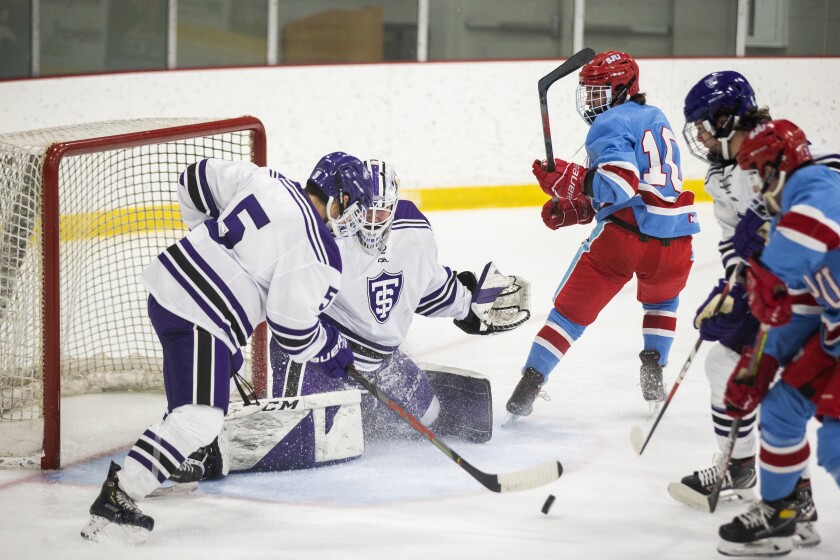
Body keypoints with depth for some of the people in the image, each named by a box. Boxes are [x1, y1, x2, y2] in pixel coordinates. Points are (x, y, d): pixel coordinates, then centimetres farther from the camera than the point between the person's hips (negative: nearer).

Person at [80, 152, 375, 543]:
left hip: (168, 285, 10)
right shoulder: (317, 253, -12)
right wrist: (331, 349, 7)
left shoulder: (266, 182, 8)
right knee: (199, 418, -16)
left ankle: (184, 464, 39)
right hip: (197, 317, -10)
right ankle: (116, 500, -23)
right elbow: (291, 327, -12)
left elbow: (198, 178, 19)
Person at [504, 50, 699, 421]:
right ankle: (653, 375, 25)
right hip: (674, 239, 6)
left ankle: (531, 381, 0)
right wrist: (575, 209, 20)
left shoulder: (610, 124, -1)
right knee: (662, 298, 36)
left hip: (624, 234, -6)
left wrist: (566, 178, -13)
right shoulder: (656, 119, 25)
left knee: (573, 307, 6)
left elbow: (619, 184, -18)